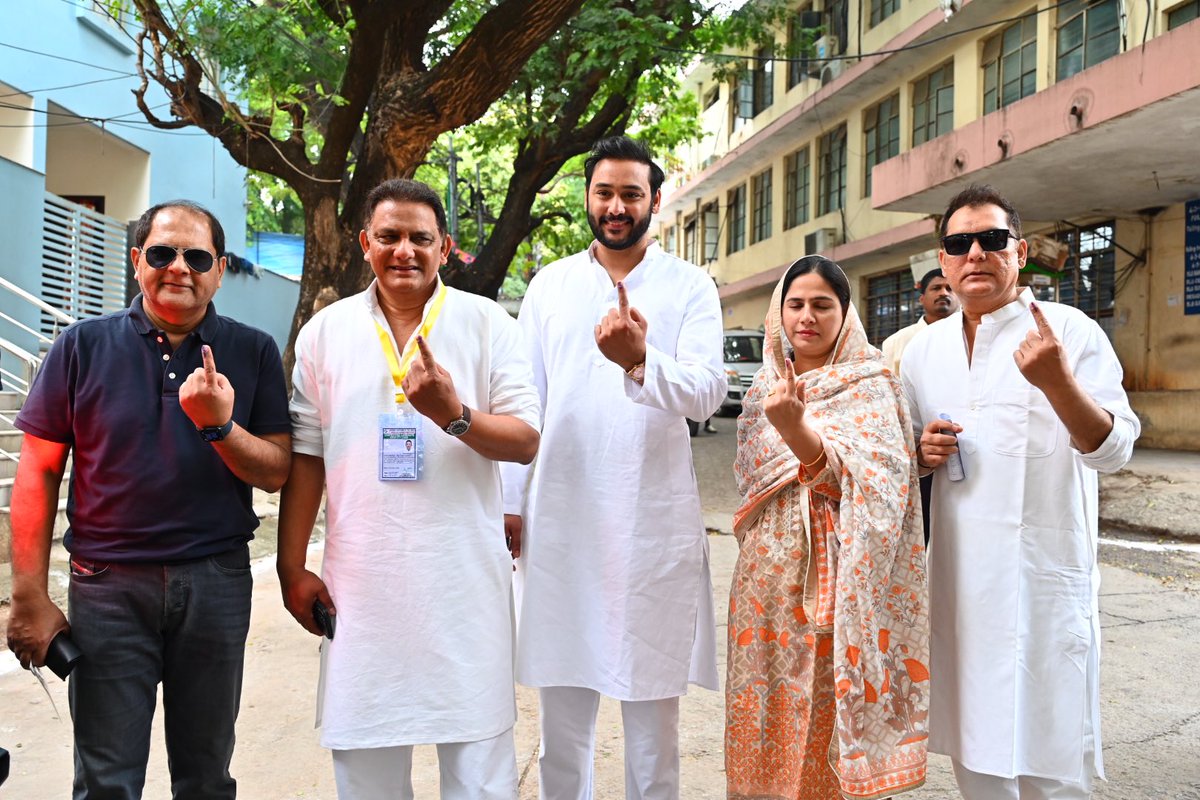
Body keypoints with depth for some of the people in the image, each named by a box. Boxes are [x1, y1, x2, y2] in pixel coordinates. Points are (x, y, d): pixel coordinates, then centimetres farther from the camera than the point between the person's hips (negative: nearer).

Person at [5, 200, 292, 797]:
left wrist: (221, 427, -19)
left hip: (216, 584, 1)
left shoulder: (252, 353, 2)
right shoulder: (83, 346, 0)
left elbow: (276, 473, 0)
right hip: (107, 585, -1)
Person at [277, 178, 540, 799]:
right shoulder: (325, 331, 7)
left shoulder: (488, 324, 1)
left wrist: (454, 415, -20)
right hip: (361, 580, 2)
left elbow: (526, 442, -3)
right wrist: (292, 568, 6)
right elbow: (306, 456, 9)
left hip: (465, 578, -1)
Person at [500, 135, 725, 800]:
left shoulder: (690, 287, 2)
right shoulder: (549, 284, 9)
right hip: (560, 515, 2)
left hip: (655, 518, -2)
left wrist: (641, 360, -31)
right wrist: (510, 501, 6)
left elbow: (707, 392, -12)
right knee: (562, 701, 11)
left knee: (652, 700, 9)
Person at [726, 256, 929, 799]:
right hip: (767, 572, 5)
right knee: (769, 707, 10)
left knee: (826, 712, 0)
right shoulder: (765, 385, 10)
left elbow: (847, 476, -21)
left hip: (831, 577, -5)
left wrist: (794, 426, -35)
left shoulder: (869, 387, -6)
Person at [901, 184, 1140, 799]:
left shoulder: (1070, 331, -6)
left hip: (1042, 574, -5)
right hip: (957, 573, 5)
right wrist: (921, 453, -4)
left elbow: (1112, 450, -15)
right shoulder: (923, 350, 9)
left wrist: (1058, 381, -32)